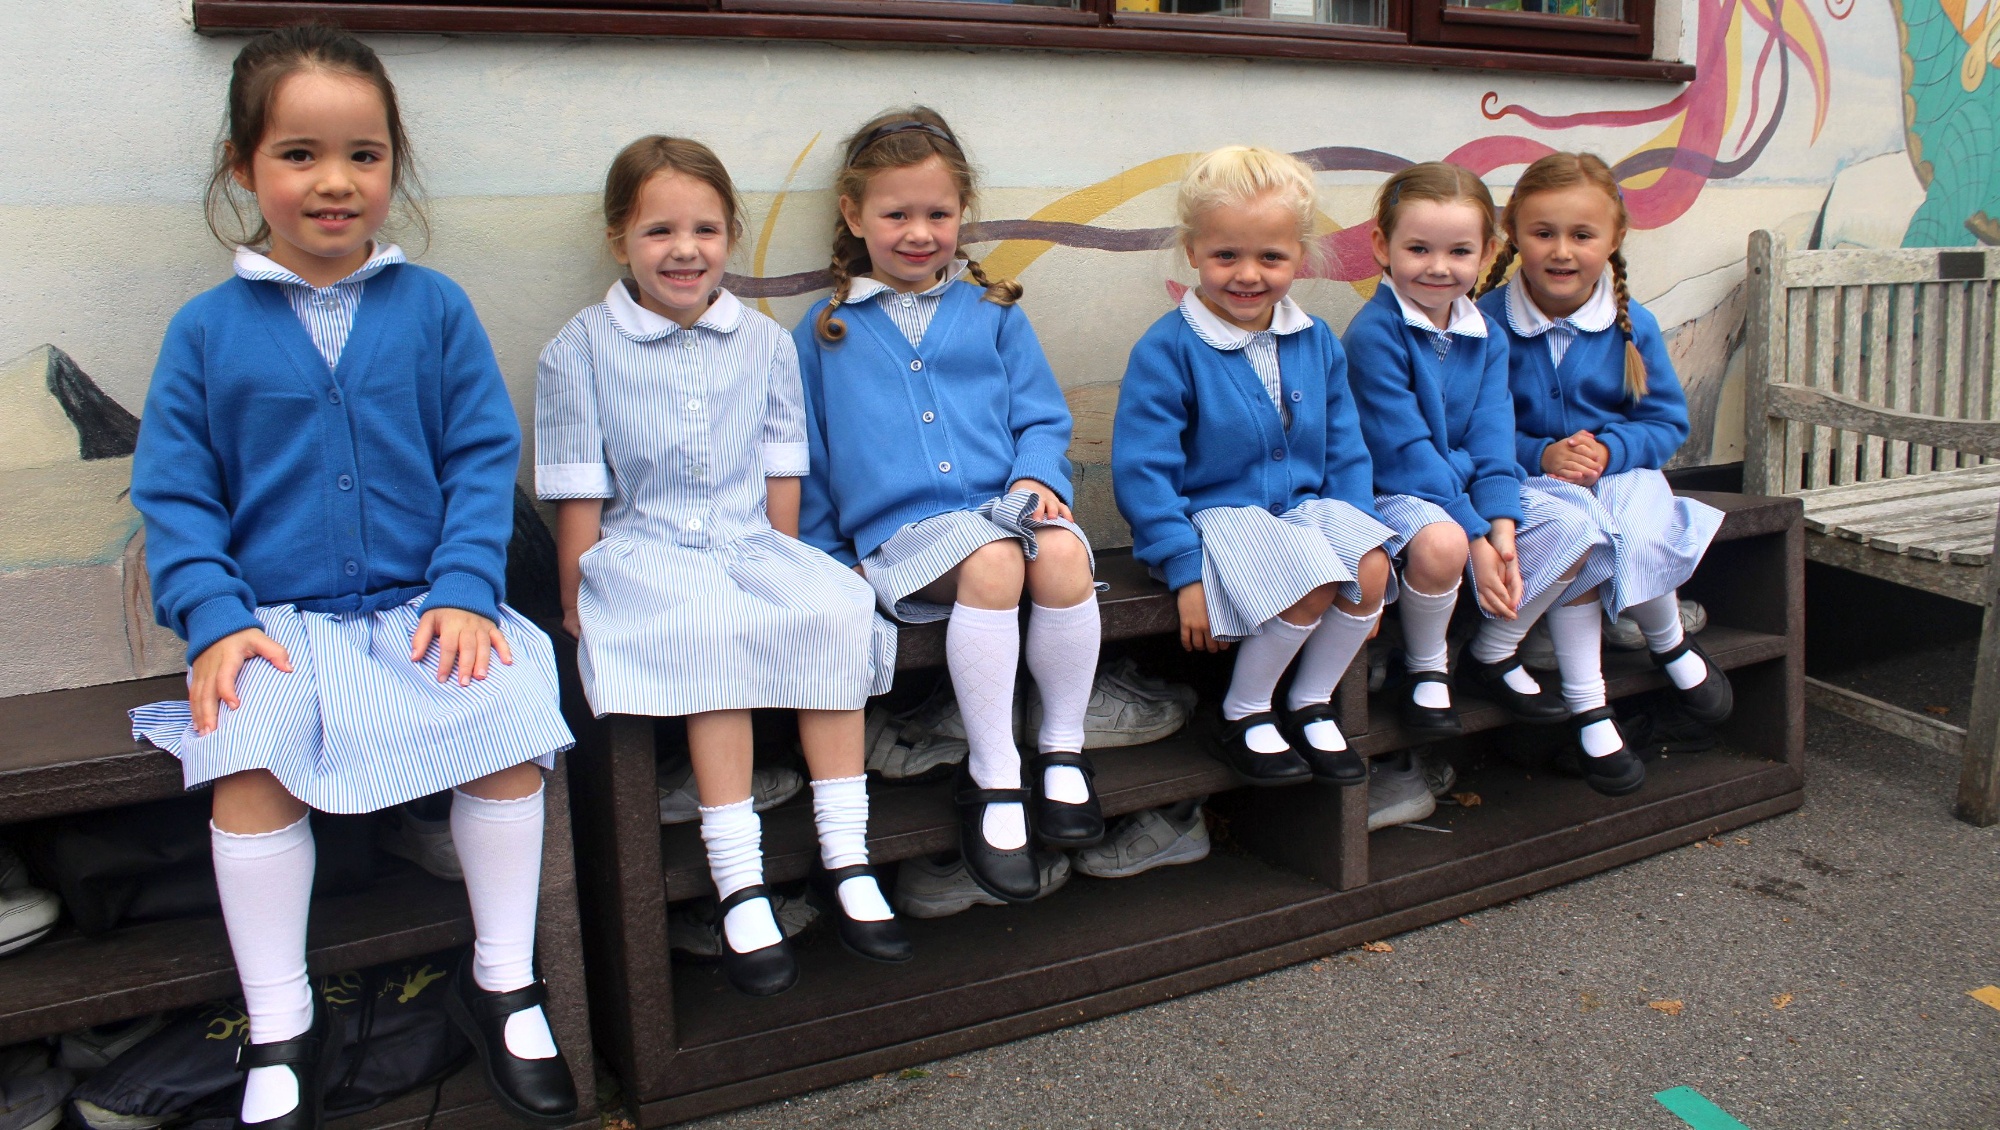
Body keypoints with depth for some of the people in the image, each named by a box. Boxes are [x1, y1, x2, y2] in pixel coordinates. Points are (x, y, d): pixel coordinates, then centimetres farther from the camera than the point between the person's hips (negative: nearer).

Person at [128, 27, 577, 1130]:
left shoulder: (432, 307, 5)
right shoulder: (206, 327, 5)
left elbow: (483, 458, 2)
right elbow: (174, 492, 5)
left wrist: (463, 590, -11)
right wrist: (214, 618, -10)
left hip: (423, 608, 0)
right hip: (277, 619, 0)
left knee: (508, 718, -23)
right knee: (250, 757, -26)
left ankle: (502, 982, -2)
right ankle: (280, 1030, -6)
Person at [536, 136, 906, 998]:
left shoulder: (766, 344, 12)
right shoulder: (579, 351, 3)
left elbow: (781, 477, 13)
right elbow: (578, 497, 1)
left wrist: (782, 568, 5)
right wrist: (579, 605, -3)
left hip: (750, 546, 3)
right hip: (641, 552, -3)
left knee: (837, 607, -27)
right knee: (714, 628, -35)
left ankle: (846, 862, -22)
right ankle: (740, 890, -32)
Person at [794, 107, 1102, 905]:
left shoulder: (991, 313, 17)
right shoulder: (826, 331, 13)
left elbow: (1042, 415, 15)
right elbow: (804, 458, 14)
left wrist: (1036, 476, -5)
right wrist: (827, 557, 7)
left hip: (1003, 502, 3)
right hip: (900, 527, -2)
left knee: (1063, 553, -31)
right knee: (993, 562, -34)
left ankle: (1063, 749, -11)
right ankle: (992, 777, -23)